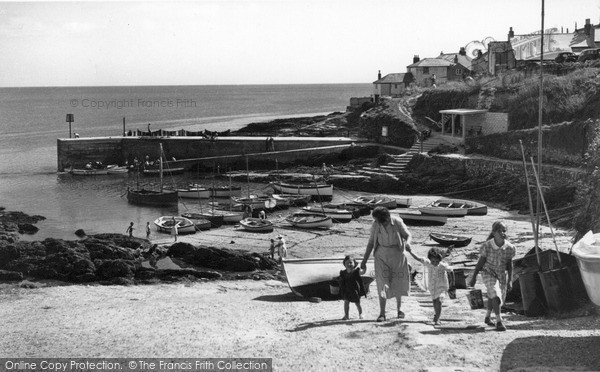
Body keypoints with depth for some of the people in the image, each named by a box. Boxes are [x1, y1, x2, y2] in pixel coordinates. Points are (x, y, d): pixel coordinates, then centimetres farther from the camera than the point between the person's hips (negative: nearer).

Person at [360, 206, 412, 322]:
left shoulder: (397, 222, -14)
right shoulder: (375, 225, -9)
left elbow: (408, 235, -3)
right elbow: (371, 243, 0)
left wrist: (407, 242, -28)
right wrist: (364, 260, 1)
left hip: (397, 255, 0)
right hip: (381, 256, 0)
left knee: (398, 283, 11)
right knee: (382, 284, -8)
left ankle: (399, 309, 31)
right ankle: (382, 313, -6)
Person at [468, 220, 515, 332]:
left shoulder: (509, 247, -15)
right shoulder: (487, 246, -22)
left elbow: (510, 265, -2)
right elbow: (480, 262, -10)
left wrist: (510, 281, -4)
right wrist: (473, 277, -6)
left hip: (502, 275, 4)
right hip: (488, 273, -4)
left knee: (495, 298, 17)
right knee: (495, 295, -22)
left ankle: (487, 317, 41)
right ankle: (499, 321, -16)